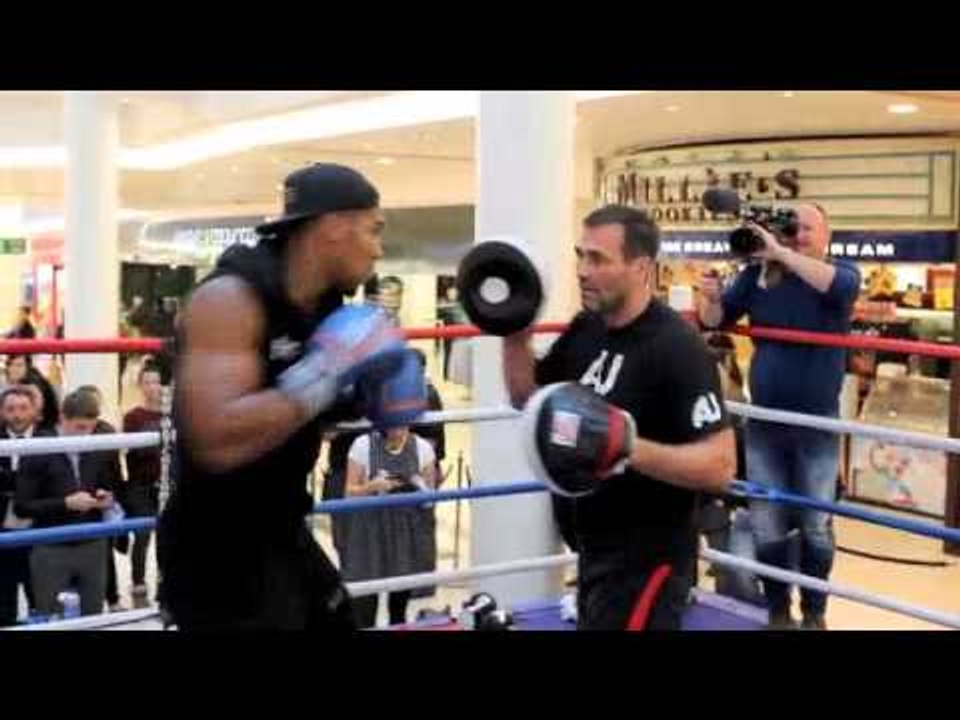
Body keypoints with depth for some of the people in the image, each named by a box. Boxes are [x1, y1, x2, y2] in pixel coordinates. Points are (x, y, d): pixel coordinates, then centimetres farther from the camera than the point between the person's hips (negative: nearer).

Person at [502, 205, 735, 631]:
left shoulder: (675, 348, -21)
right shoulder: (585, 330, 3)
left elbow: (719, 466, -23)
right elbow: (528, 400, 13)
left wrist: (631, 449, -35)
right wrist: (514, 337, -2)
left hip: (644, 558, -9)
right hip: (594, 549, 9)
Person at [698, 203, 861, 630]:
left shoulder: (842, 273, -6)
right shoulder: (758, 273, 0)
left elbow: (839, 286, -30)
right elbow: (716, 320, 1)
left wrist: (783, 254, -30)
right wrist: (710, 299, -21)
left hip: (817, 424, -2)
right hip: (764, 421, 2)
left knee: (815, 526, 12)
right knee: (766, 527, 10)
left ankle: (814, 612, 28)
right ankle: (778, 610, 26)